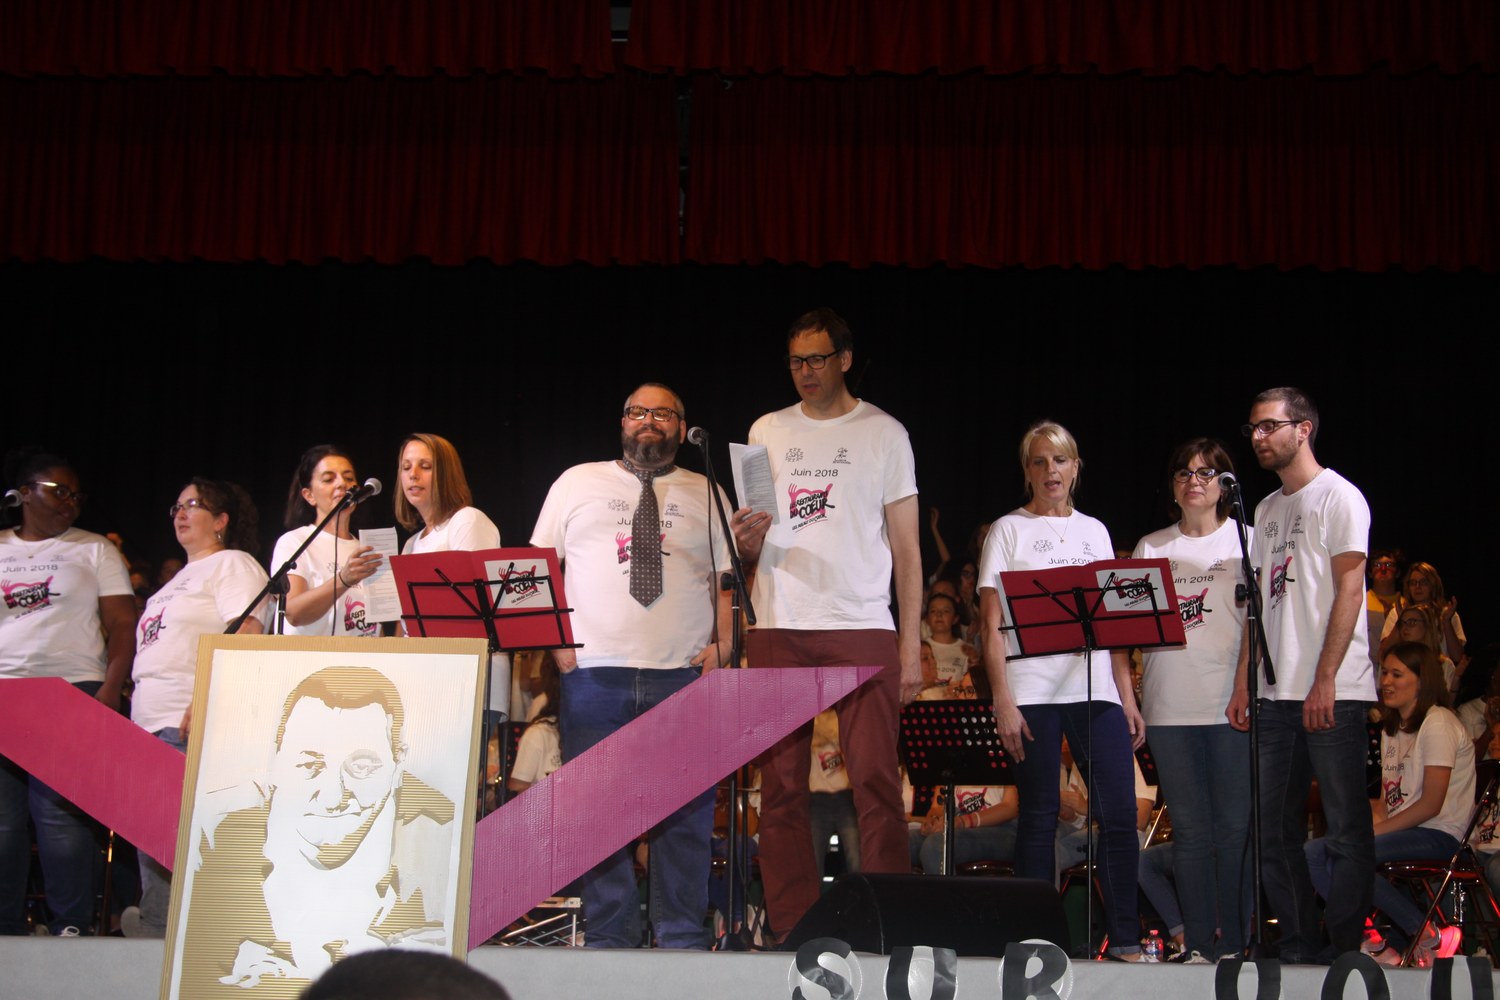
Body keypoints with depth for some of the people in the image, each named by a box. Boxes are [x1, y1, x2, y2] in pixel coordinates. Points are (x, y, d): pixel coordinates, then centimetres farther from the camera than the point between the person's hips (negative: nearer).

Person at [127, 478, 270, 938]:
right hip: (151, 724, 9)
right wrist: (138, 711, 19)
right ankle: (156, 926, 7)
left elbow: (245, 634, -15)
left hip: (196, 726, -9)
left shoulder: (233, 564, 0)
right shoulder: (183, 577, 28)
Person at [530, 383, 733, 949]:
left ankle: (682, 941, 5)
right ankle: (609, 939, 7)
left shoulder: (707, 496, 16)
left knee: (685, 813, -2)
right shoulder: (577, 483, 15)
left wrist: (723, 644, -3)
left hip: (686, 675, 0)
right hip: (593, 670, 0)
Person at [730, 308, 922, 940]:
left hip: (863, 629, -3)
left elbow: (906, 548, 5)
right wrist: (745, 542, -7)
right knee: (781, 786, 2)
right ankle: (790, 930, 7)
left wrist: (912, 644, -3)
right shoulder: (767, 432, 15)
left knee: (875, 781, -7)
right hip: (778, 629, 3)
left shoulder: (884, 433, 7)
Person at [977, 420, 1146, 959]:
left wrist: (1128, 697, 8)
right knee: (1038, 817, -1)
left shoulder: (1094, 532, 17)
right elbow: (992, 627, -1)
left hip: (1097, 689, 4)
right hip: (1033, 690, -3)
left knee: (1119, 813, -3)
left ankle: (1124, 937, 4)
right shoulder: (1008, 530, 5)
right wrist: (1002, 701, -10)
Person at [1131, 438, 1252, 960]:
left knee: (1234, 826, -2)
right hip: (1170, 706, 3)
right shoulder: (1151, 547, 14)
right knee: (1189, 828, 5)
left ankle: (1233, 941, 4)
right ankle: (1197, 944, 10)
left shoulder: (1246, 540, 7)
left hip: (1232, 702, -2)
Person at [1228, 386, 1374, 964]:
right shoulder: (1266, 510, 18)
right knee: (1274, 833, 8)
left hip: (1333, 694, -8)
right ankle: (1298, 949, 17)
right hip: (1276, 696, 8)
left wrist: (1324, 682, -17)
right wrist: (1242, 685, 12)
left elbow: (1349, 593, -11)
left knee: (1347, 830, -2)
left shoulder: (1337, 496, -3)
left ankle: (1344, 952, 4)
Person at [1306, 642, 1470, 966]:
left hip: (1438, 835, -8)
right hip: (1401, 830, 8)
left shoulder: (1438, 723, -7)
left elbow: (1432, 804, -14)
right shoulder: (1391, 729, 20)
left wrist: (1374, 831, -17)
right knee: (1313, 852, -13)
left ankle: (1428, 935, -16)